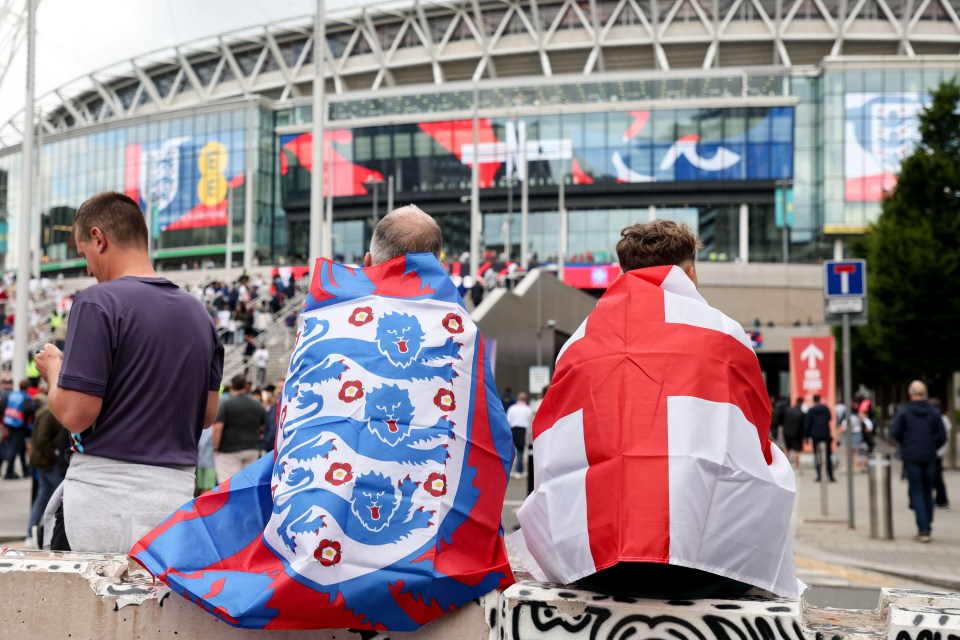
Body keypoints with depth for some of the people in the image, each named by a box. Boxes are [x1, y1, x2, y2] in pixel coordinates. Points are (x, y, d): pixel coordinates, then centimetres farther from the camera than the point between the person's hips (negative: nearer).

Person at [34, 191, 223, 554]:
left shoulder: (98, 302, -11)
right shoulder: (198, 313, 8)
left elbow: (75, 414, -15)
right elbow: (208, 413, 13)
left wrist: (54, 370, 4)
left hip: (104, 496, -6)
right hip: (177, 493, 6)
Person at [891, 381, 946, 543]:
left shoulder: (903, 411, -7)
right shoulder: (934, 412, 0)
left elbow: (895, 433, -8)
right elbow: (942, 437, -1)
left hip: (911, 457, -3)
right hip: (929, 457, 3)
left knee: (917, 493, 0)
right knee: (928, 493, 13)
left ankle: (923, 530, -9)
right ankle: (927, 528, 17)